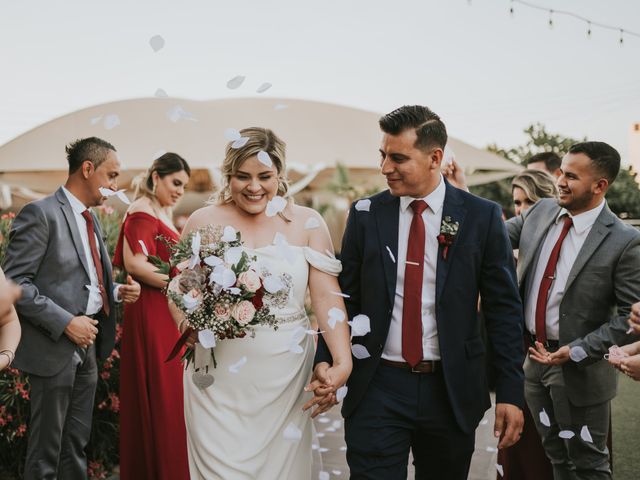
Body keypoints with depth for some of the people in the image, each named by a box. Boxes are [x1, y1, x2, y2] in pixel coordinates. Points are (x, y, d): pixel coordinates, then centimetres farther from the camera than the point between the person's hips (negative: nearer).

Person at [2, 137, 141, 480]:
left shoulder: (91, 219, 13)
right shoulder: (41, 214, -13)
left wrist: (117, 291, 1)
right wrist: (65, 322, -21)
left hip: (88, 346, 8)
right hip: (55, 348, -8)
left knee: (77, 445, 16)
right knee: (46, 451, 4)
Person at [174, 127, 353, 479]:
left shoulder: (307, 223, -1)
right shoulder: (204, 221, 1)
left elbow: (327, 297, -6)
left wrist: (342, 362, -19)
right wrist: (188, 326, -17)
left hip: (285, 375, 1)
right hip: (219, 377, 0)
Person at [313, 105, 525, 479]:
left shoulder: (481, 217, -4)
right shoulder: (365, 215, 0)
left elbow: (504, 308, -2)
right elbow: (345, 298, 4)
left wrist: (511, 392, -5)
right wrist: (325, 359, -11)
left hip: (452, 390, 0)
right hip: (377, 388, 0)